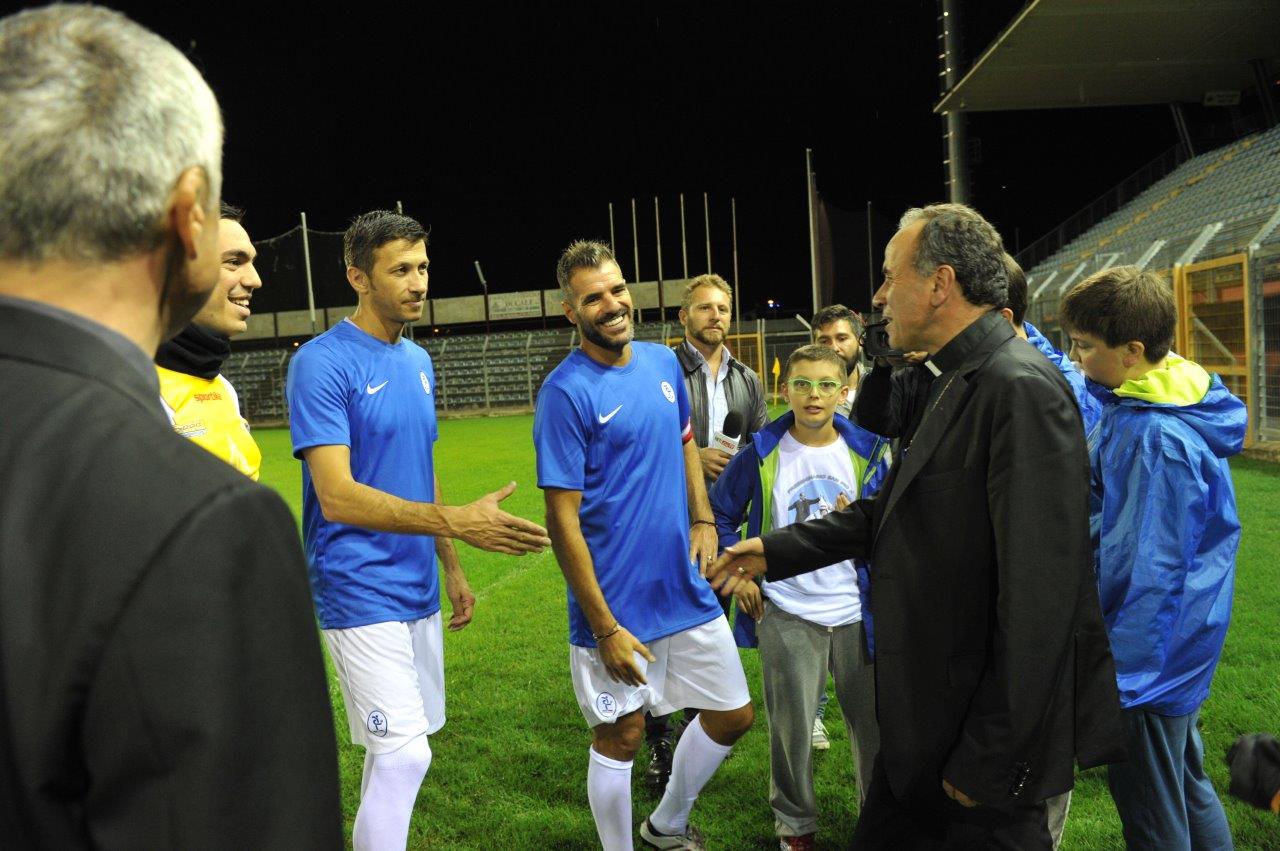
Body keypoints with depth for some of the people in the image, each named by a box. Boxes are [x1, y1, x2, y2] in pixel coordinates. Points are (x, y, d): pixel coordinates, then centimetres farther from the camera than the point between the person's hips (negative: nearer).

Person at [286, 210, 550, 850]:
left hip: (418, 589, 8)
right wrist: (457, 522, -31)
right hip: (361, 595, -7)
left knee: (401, 748, 16)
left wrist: (451, 568, 16)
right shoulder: (322, 364, -14)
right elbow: (337, 496, -23)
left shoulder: (419, 361, 10)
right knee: (404, 754, -10)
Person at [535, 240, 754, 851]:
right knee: (621, 736, 8)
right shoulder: (565, 392, -16)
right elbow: (563, 518, -16)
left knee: (732, 715, 15)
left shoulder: (663, 362, 4)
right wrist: (604, 627, -16)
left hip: (688, 589, 7)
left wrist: (703, 519, 3)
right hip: (618, 604, -6)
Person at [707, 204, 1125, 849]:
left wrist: (988, 759, -21)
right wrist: (775, 551, 16)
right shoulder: (951, 382, 9)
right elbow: (891, 511, 18)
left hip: (985, 725, -9)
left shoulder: (1021, 387, -22)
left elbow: (1038, 595, -25)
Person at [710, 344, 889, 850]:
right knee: (791, 726, 9)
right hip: (787, 614, -1)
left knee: (874, 721, 10)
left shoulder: (869, 452, 0)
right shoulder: (761, 454, -4)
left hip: (858, 613, 1)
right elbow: (720, 514, 5)